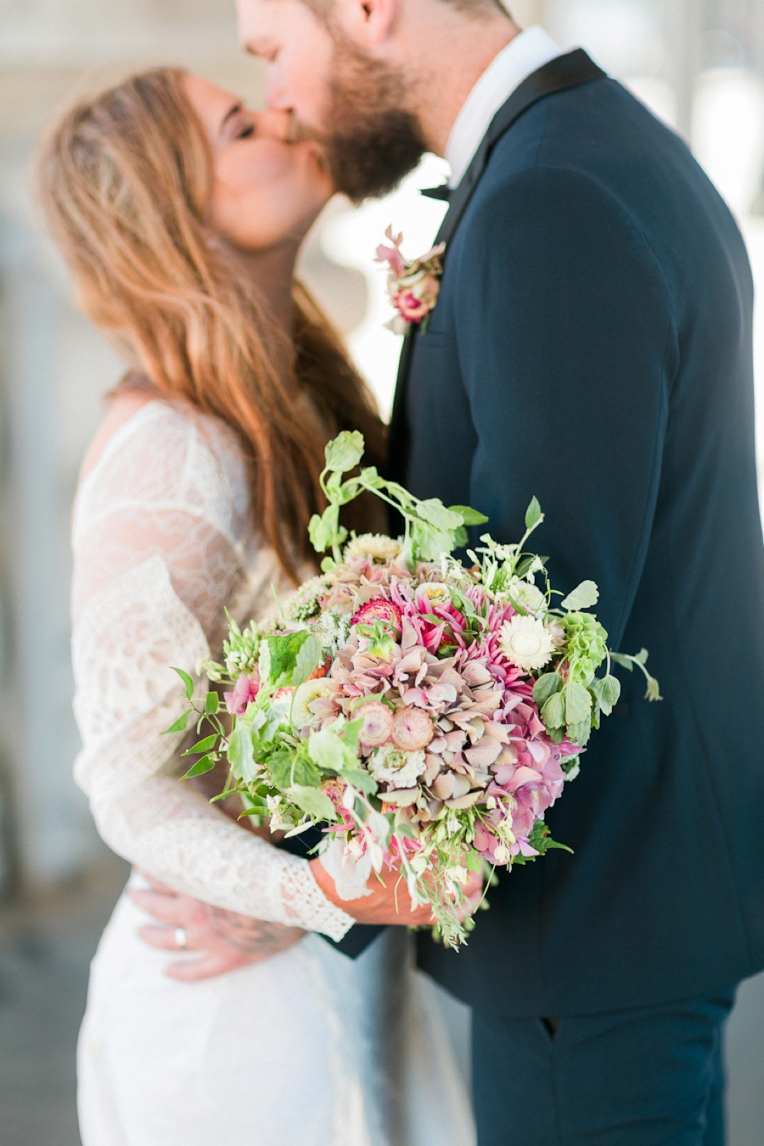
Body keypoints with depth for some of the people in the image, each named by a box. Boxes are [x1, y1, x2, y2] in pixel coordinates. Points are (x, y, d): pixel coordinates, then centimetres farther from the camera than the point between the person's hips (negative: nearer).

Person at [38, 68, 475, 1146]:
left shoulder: (297, 402, 4)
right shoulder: (171, 453, -22)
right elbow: (131, 789, -22)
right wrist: (335, 894, -34)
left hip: (347, 969, 8)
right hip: (242, 999, -8)